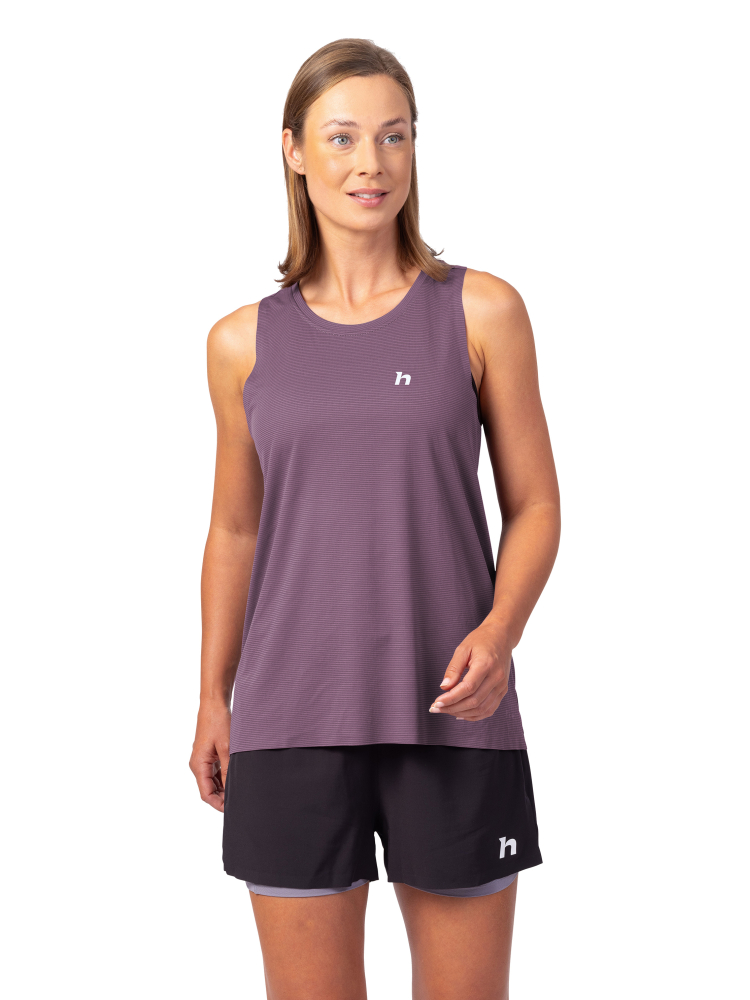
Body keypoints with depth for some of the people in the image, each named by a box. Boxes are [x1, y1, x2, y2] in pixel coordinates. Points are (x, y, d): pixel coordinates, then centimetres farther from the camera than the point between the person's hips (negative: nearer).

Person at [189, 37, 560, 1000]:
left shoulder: (480, 310, 1)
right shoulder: (244, 341, 6)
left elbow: (534, 503, 3)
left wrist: (500, 630, -15)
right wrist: (212, 701, 15)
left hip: (452, 715, -1)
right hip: (290, 723, 1)